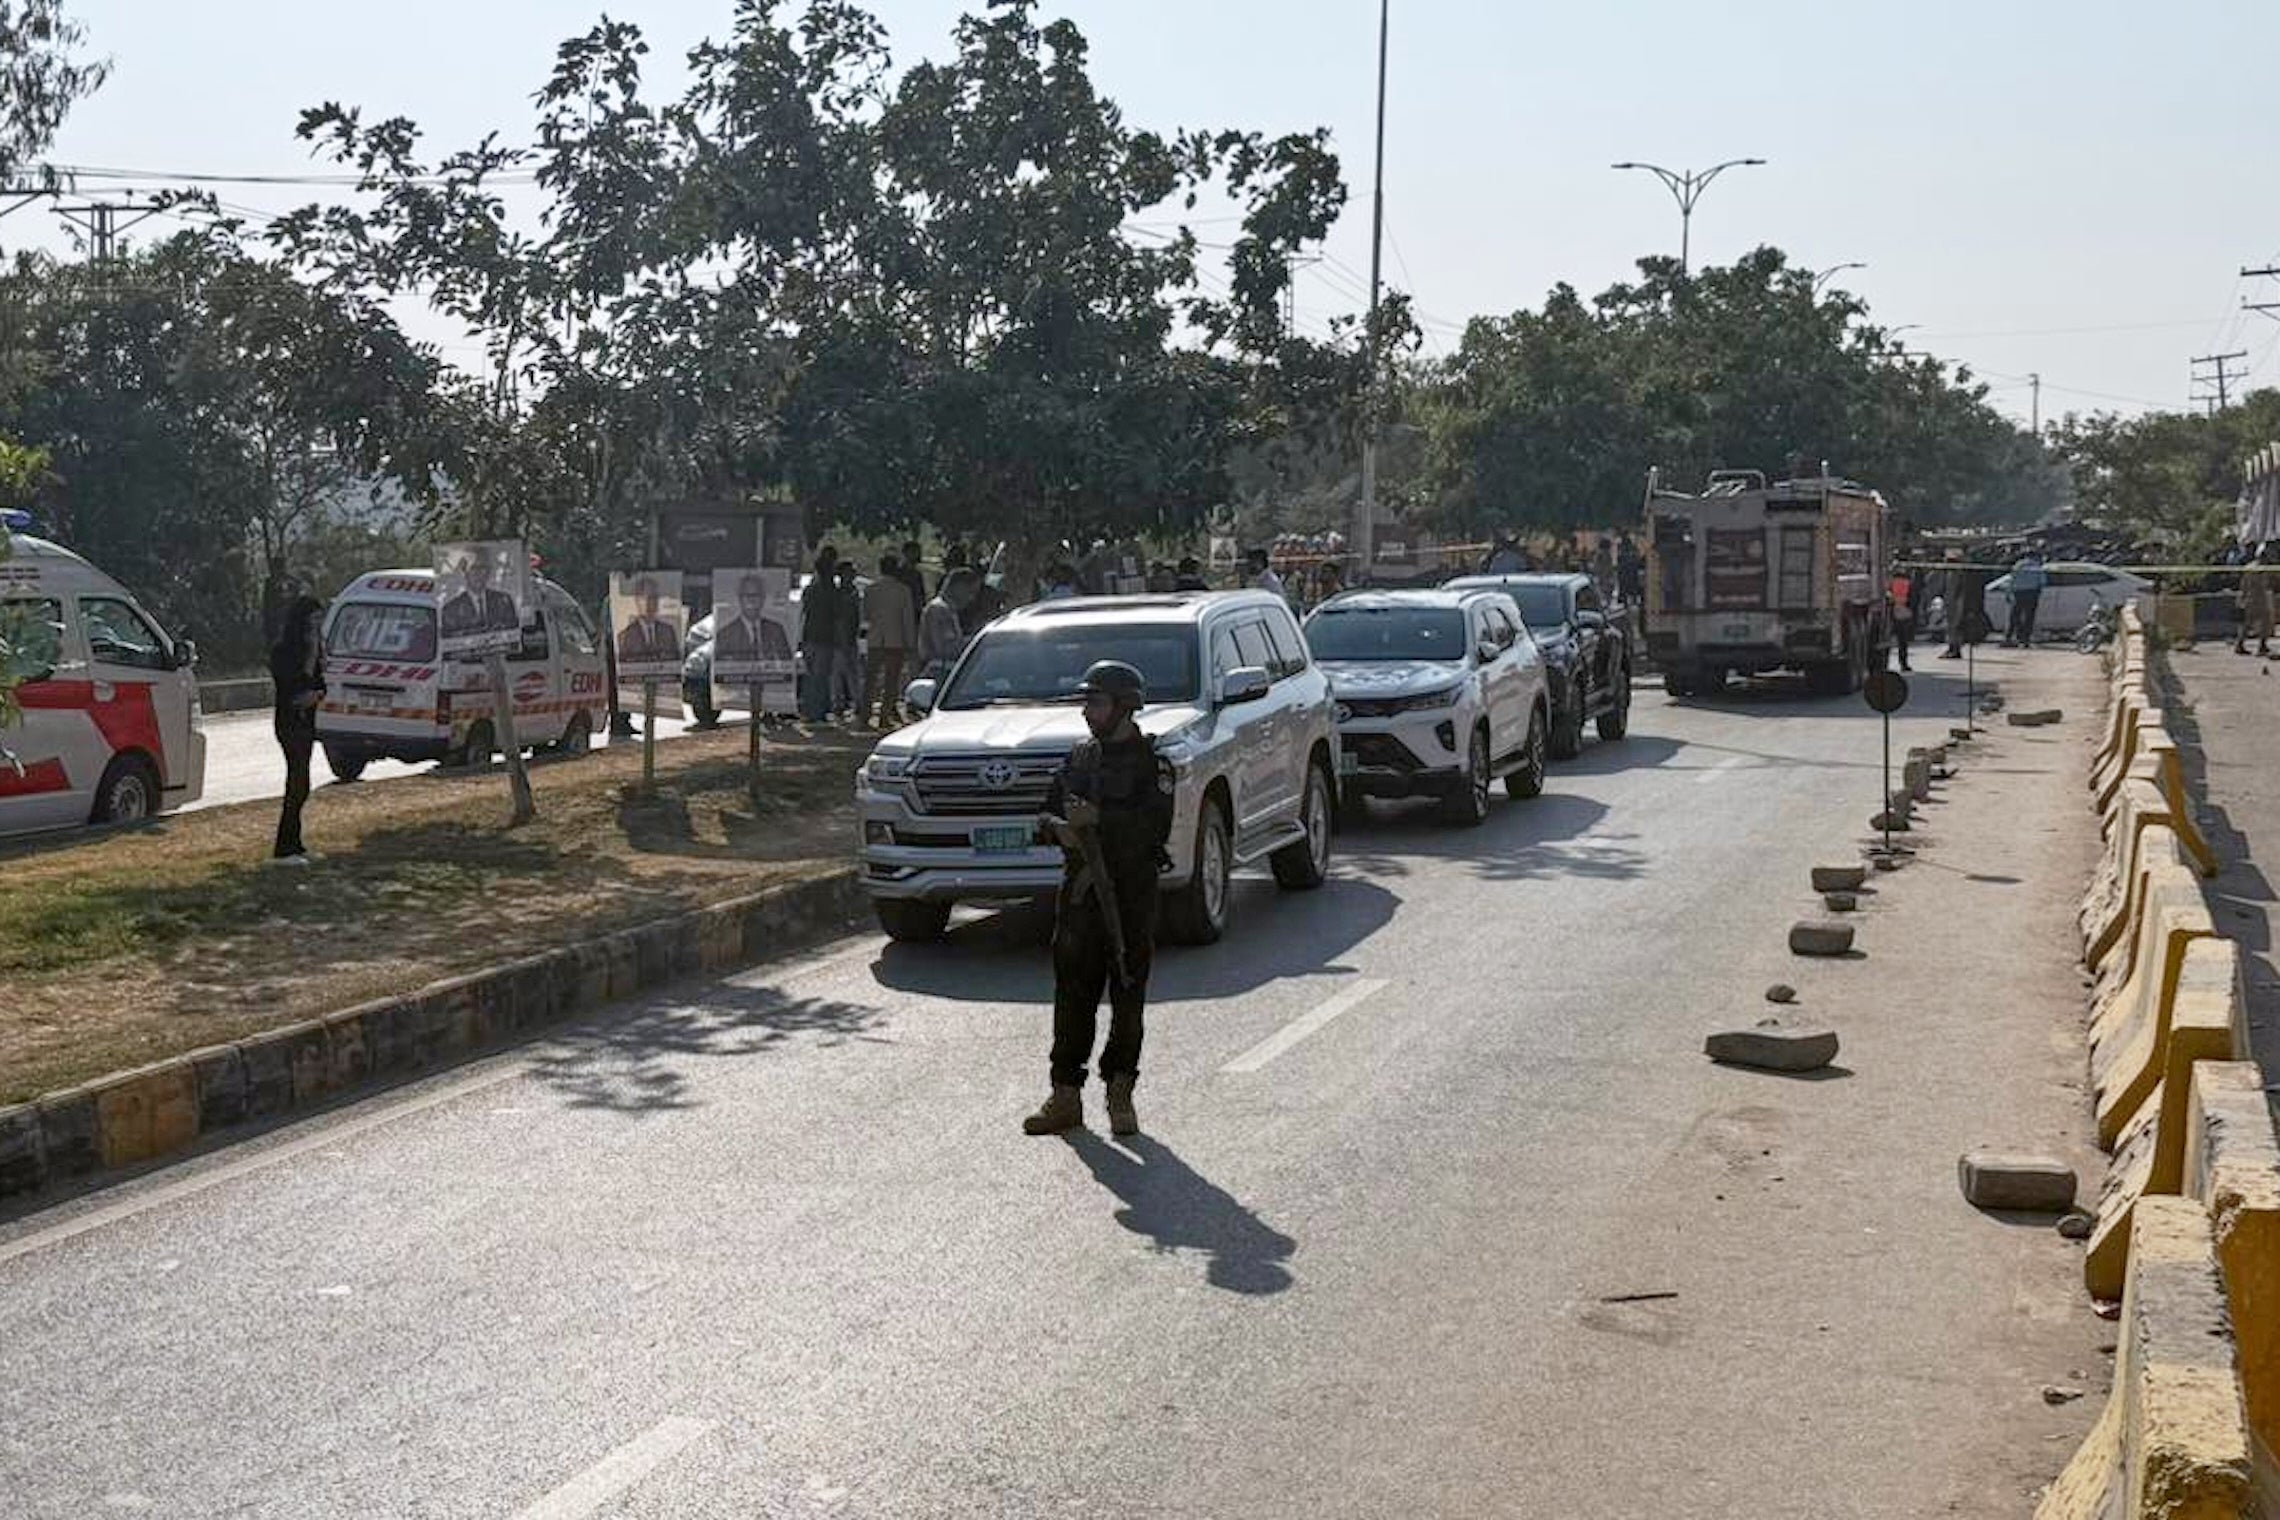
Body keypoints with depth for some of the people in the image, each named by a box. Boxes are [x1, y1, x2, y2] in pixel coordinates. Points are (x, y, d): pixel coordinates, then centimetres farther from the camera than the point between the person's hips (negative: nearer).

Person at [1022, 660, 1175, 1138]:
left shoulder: (1149, 761, -5)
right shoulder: (1080, 756, 13)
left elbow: (1156, 825, -17)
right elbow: (1049, 815, 15)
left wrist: (1098, 818, -22)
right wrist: (1059, 826, -7)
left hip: (1131, 894, -4)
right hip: (1080, 888, 5)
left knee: (1127, 998, 2)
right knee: (1073, 995, 3)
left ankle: (1120, 1096, 12)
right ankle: (1065, 1095, 7)